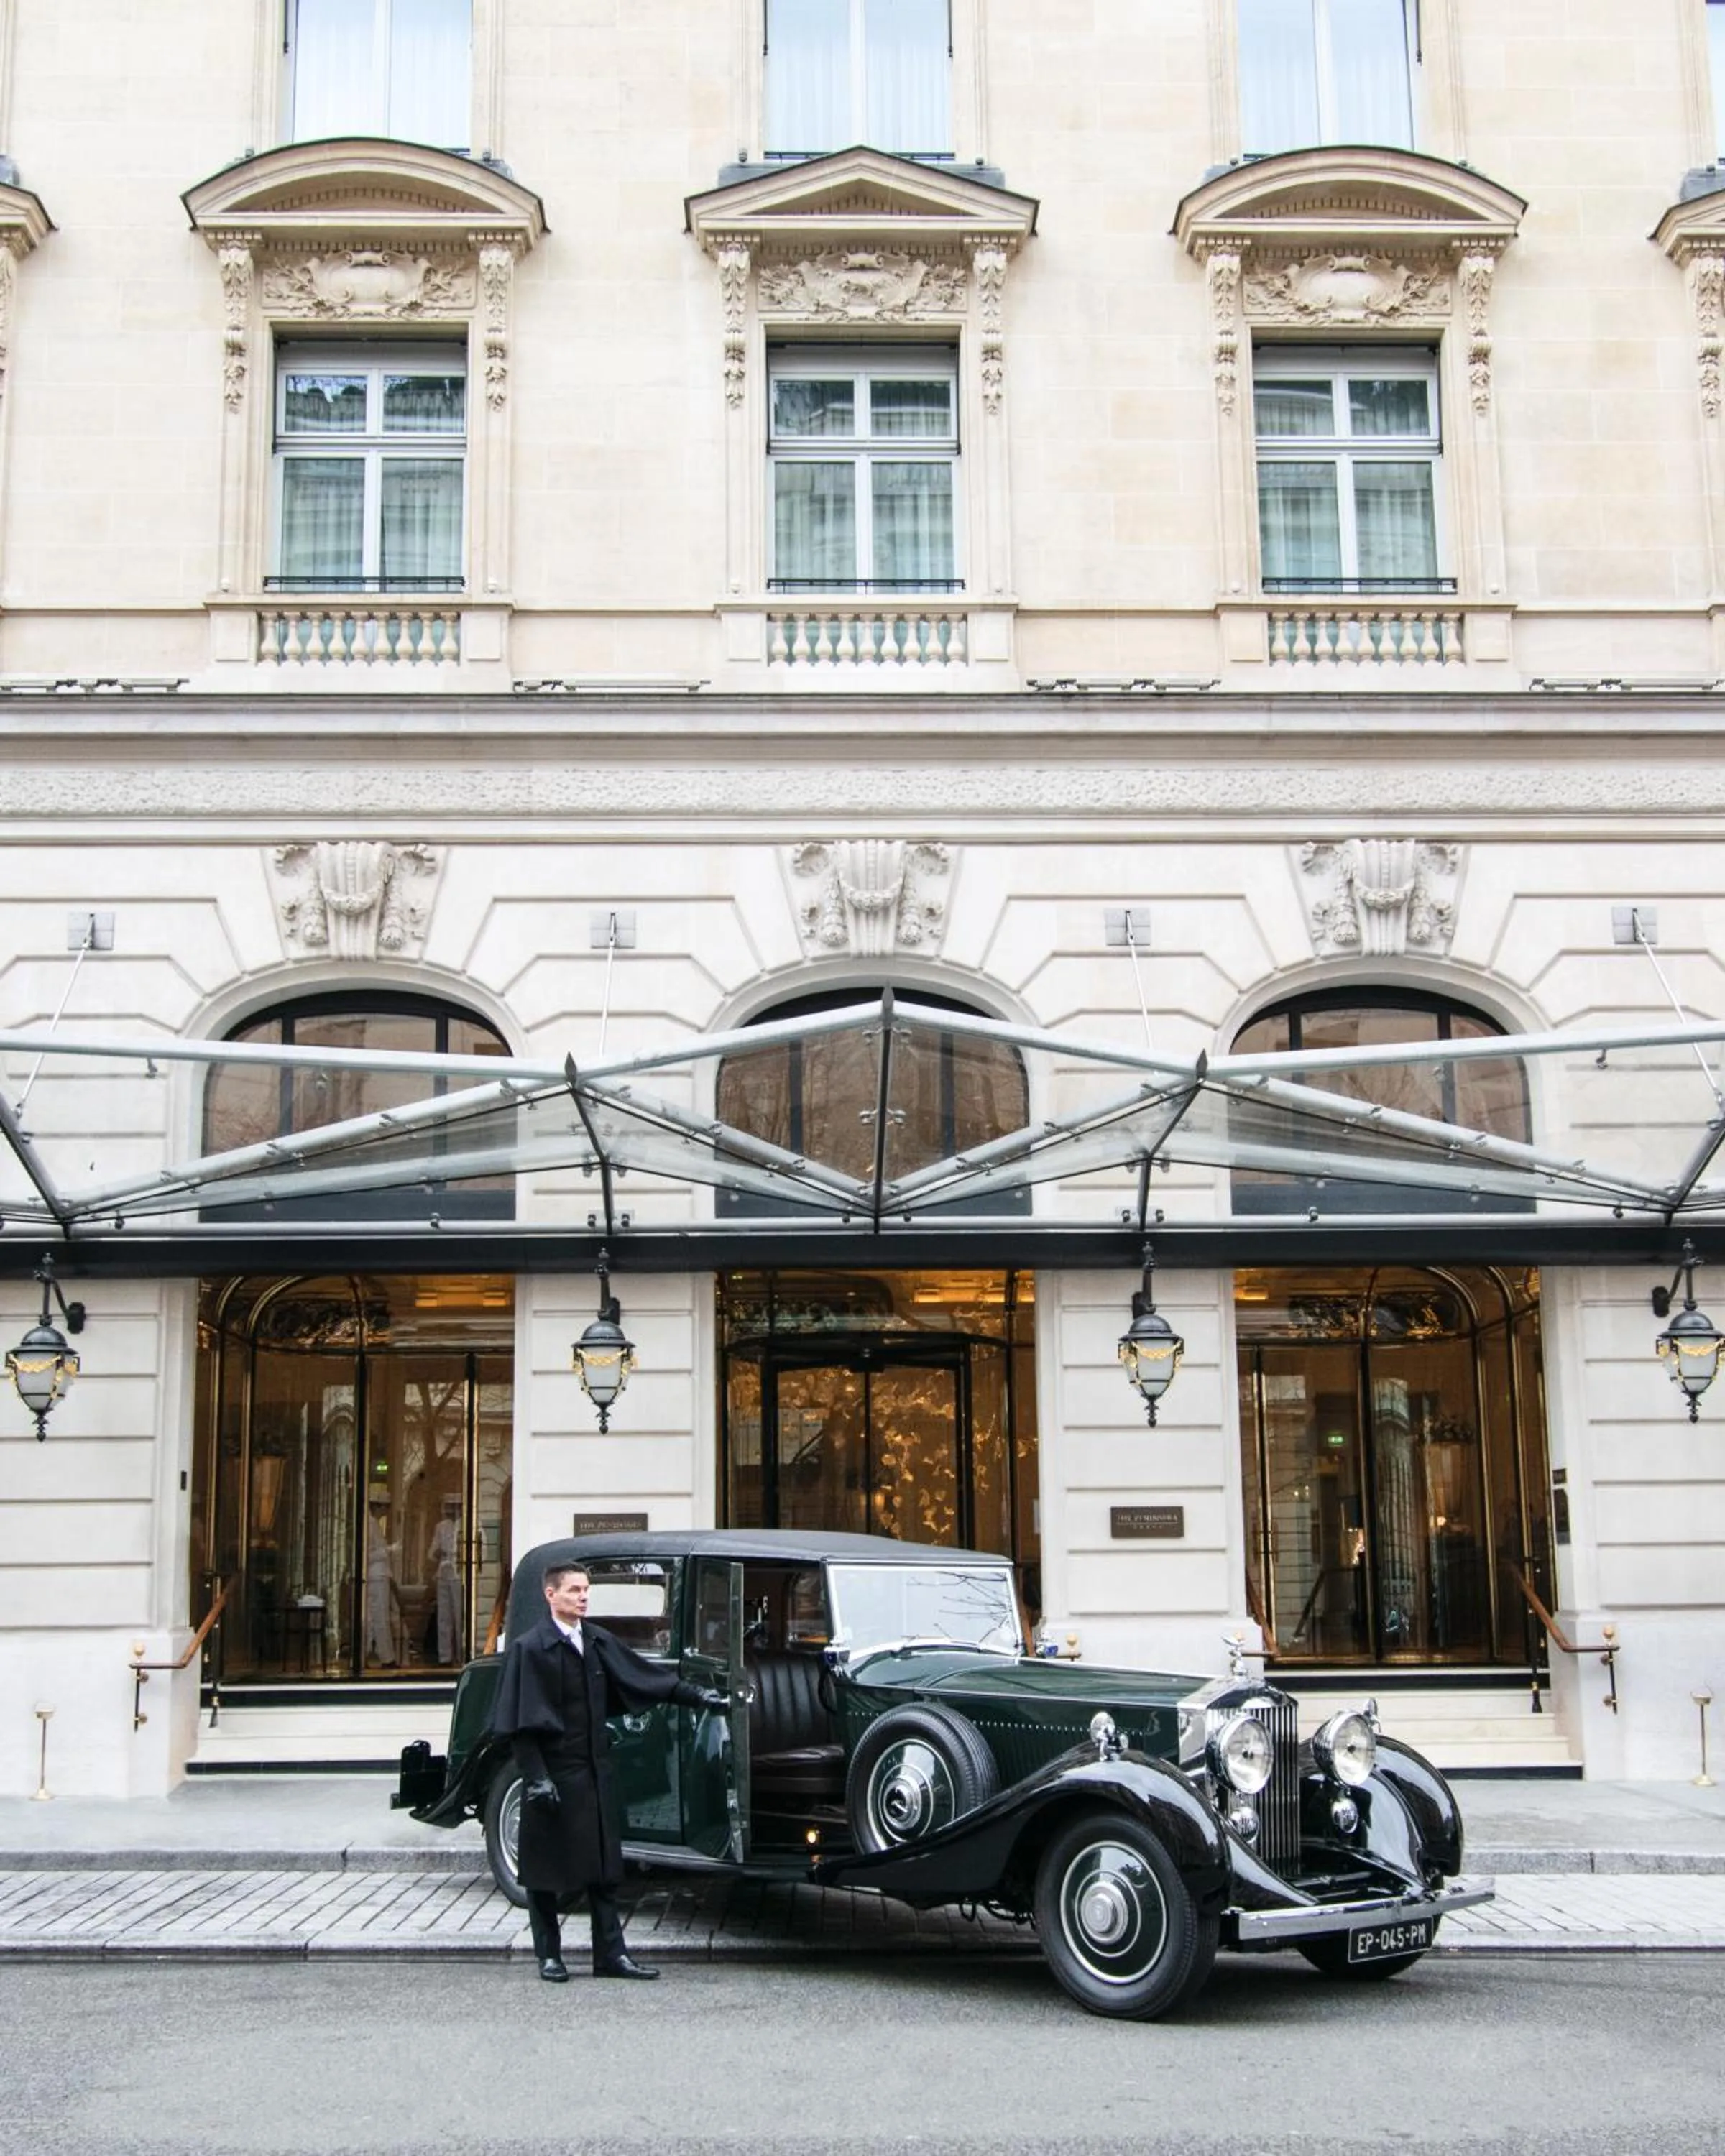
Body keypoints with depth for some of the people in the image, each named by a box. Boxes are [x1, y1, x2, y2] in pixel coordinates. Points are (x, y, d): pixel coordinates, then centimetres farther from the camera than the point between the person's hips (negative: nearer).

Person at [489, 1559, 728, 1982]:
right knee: (545, 1866, 4)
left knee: (603, 1865, 7)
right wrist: (535, 1777, -17)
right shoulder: (528, 1649, -9)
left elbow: (646, 1677, 12)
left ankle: (610, 1954, 14)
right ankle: (549, 1956, 17)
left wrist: (698, 1696, 8)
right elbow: (520, 1722, -11)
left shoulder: (598, 1642, 8)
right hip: (551, 1772, -6)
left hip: (594, 1771, 6)